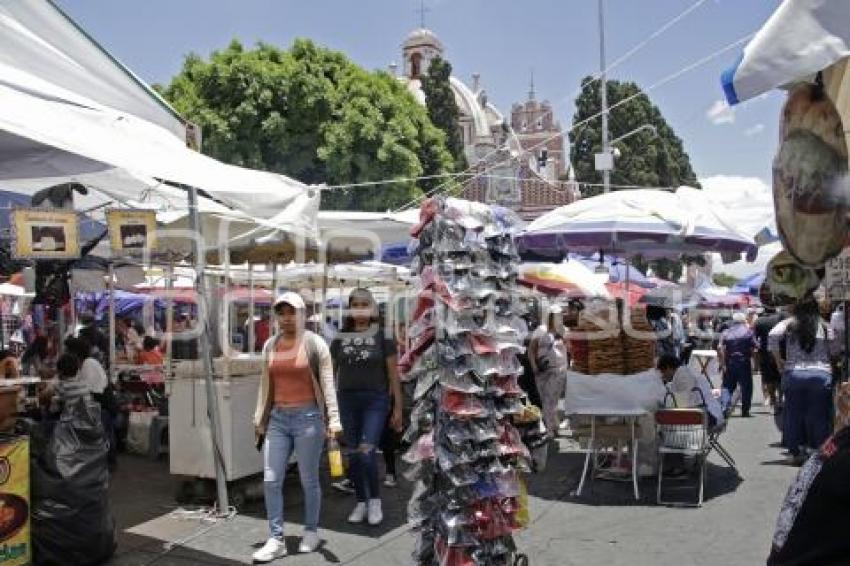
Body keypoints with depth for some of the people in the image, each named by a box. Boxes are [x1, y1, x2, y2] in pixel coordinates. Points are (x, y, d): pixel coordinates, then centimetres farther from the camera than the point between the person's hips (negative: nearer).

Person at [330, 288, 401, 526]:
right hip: (347, 400, 4)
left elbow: (393, 375, -1)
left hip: (375, 400, -3)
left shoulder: (383, 337, -2)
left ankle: (375, 500, 10)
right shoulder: (340, 338, 7)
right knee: (353, 455, 8)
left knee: (367, 452, -12)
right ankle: (361, 502, 24)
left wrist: (398, 408, -3)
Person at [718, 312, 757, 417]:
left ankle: (725, 407, -11)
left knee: (727, 387, 7)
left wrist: (722, 363, -4)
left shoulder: (726, 332, 6)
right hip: (744, 362, -2)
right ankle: (745, 411, 9)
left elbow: (720, 348, -5)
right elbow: (753, 348, -6)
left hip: (730, 363, 2)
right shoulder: (748, 331, 3)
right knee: (746, 387, 7)